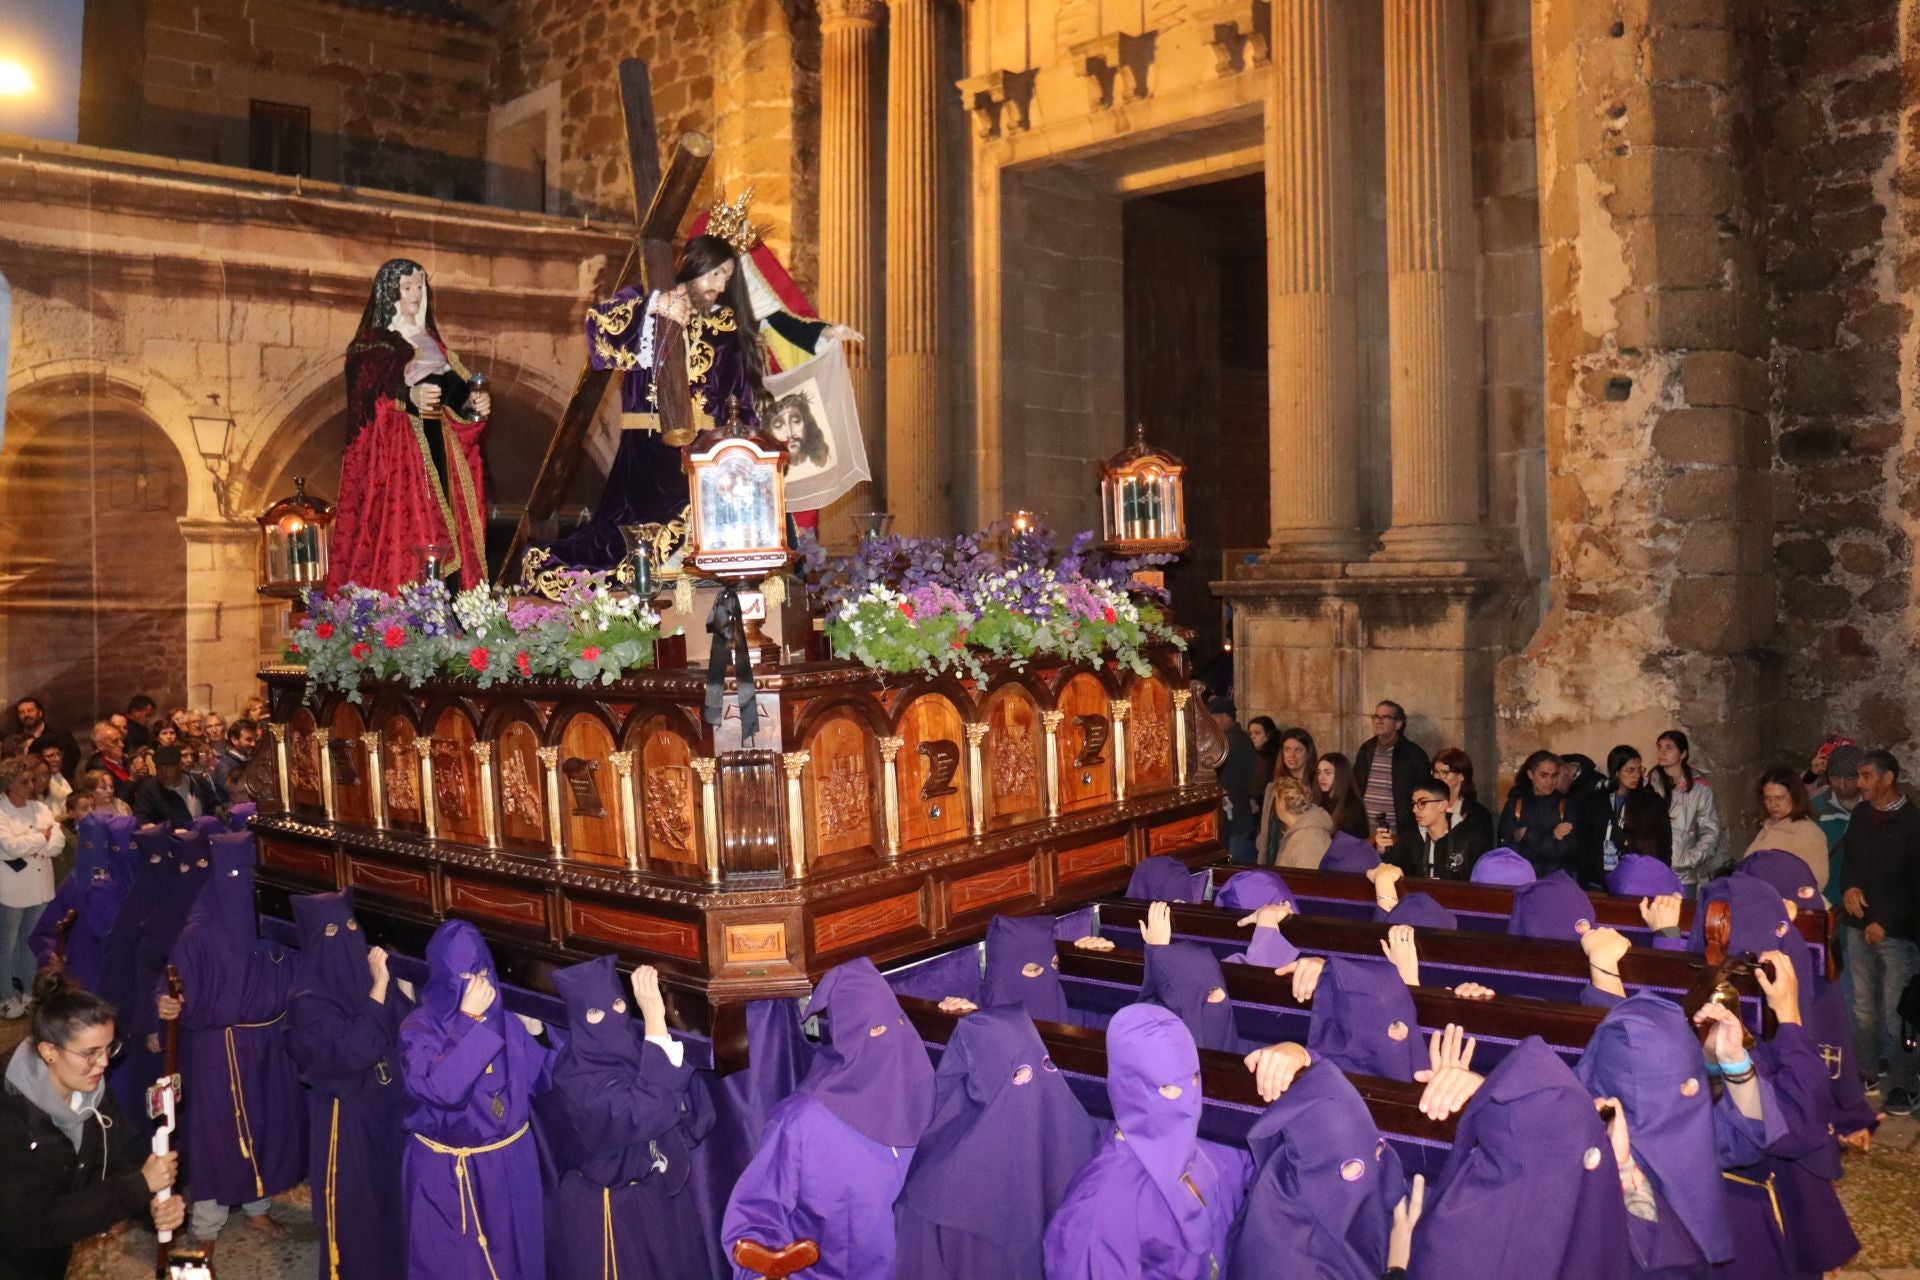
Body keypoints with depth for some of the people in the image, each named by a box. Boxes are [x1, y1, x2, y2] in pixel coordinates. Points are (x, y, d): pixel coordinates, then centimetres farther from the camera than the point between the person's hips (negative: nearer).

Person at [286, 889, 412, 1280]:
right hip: (346, 1116, -6)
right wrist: (378, 988, -31)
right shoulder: (308, 1000, -20)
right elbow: (353, 1051, -31)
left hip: (387, 1105, 6)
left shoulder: (366, 973, -4)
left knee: (391, 1193, 22)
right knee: (351, 1203, 11)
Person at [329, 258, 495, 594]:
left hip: (436, 449, 6)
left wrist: (475, 402, -4)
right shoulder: (370, 342, 2)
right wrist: (408, 396, -28)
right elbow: (365, 399, -11)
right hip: (393, 452, -6)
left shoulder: (431, 339, 20)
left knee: (442, 529, -1)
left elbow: (454, 390, 18)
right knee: (401, 528, -14)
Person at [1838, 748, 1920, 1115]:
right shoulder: (1860, 815, 10)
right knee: (1863, 1005, 11)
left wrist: (1886, 921, -10)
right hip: (1858, 925, 5)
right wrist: (1849, 887, -2)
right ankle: (1865, 1072, 21)